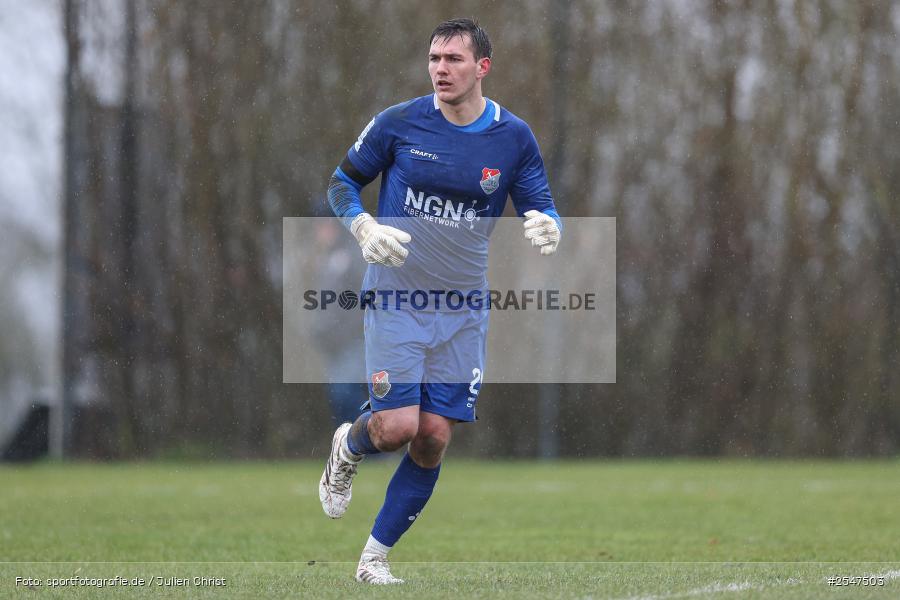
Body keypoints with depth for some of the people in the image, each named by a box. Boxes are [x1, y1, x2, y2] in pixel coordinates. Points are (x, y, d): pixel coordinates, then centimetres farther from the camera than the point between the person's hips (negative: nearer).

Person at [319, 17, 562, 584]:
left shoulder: (514, 138, -1)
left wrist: (548, 227, -19)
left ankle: (376, 556, 14)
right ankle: (348, 448, 23)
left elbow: (541, 207, 6)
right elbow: (342, 181, 5)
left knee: (433, 440, -1)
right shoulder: (398, 123, -6)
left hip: (463, 311, 2)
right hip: (396, 298, -2)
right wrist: (363, 227, -15)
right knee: (397, 426, -15)